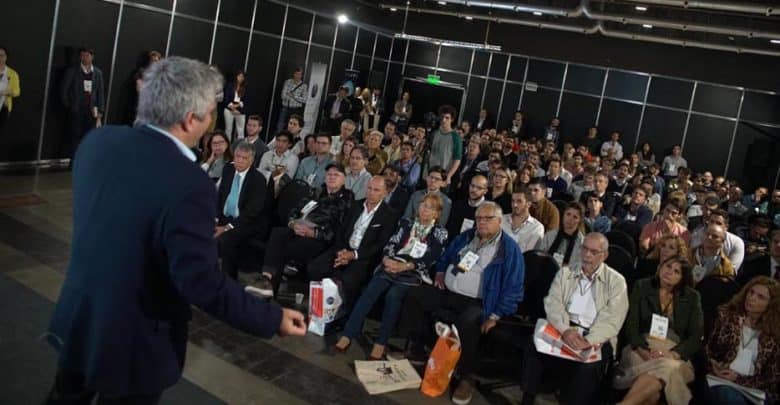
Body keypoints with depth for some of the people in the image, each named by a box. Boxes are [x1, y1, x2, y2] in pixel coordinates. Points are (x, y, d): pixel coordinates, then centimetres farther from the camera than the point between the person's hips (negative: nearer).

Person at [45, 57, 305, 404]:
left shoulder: (97, 140, -8)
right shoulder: (189, 185, -31)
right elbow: (203, 282, -28)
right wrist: (273, 319, -18)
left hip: (77, 319, 6)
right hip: (133, 342, -6)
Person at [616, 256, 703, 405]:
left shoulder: (692, 297, 11)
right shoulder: (642, 287, 10)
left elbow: (696, 337, 3)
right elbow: (631, 324, 2)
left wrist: (673, 353, -15)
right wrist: (643, 350, -17)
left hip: (675, 351, 0)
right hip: (642, 347, 0)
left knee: (666, 366, -38)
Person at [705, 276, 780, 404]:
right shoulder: (726, 314, 8)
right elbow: (706, 347, 8)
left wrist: (738, 379, -9)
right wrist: (713, 367, -12)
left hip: (753, 389, 2)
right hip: (719, 381, -2)